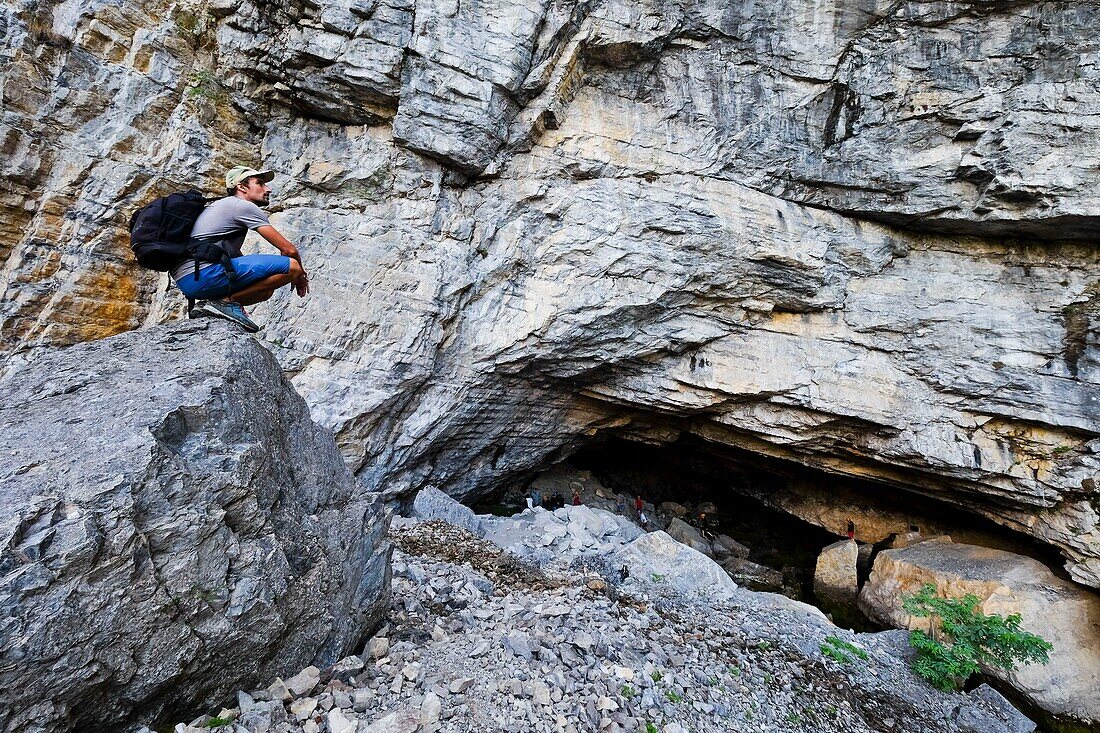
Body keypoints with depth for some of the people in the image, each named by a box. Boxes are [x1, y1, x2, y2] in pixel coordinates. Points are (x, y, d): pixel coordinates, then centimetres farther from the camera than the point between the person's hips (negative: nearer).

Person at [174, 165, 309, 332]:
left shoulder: (222, 206, 30)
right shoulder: (244, 206, 0)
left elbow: (238, 257, 33)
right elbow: (288, 249, -5)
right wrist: (301, 275, 15)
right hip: (204, 273, -10)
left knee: (266, 290, 26)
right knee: (291, 266, -15)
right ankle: (226, 301, -11)